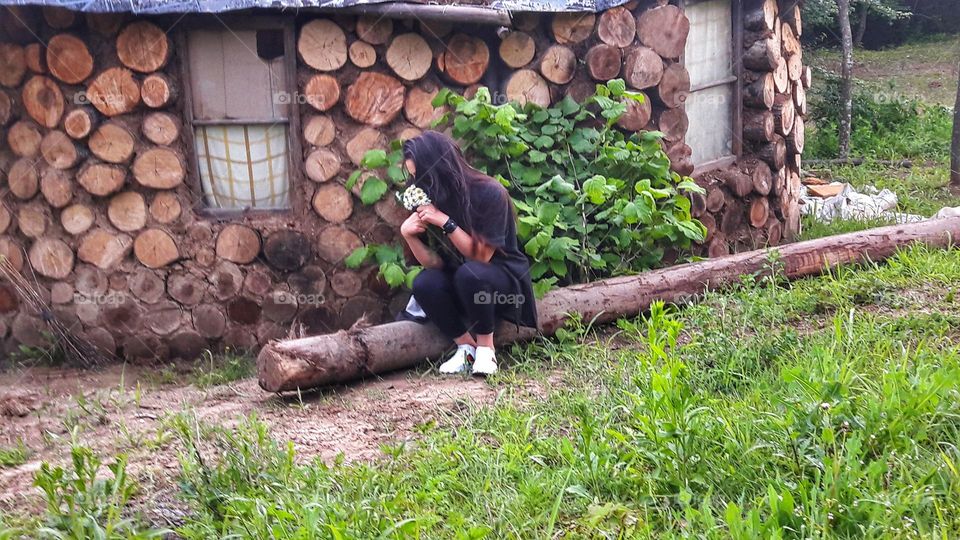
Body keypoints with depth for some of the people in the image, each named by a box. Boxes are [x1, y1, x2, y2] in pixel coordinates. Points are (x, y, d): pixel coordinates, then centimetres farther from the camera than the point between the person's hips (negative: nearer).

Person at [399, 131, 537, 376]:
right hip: (461, 285, 5)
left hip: (504, 278, -4)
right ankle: (466, 346, -9)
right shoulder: (434, 199, -7)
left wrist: (445, 222, -31)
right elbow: (435, 263, -9)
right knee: (424, 284, -26)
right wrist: (409, 236, -26)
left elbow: (481, 255, -22)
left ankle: (485, 347, -15)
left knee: (470, 273, -36)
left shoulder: (489, 193, -21)